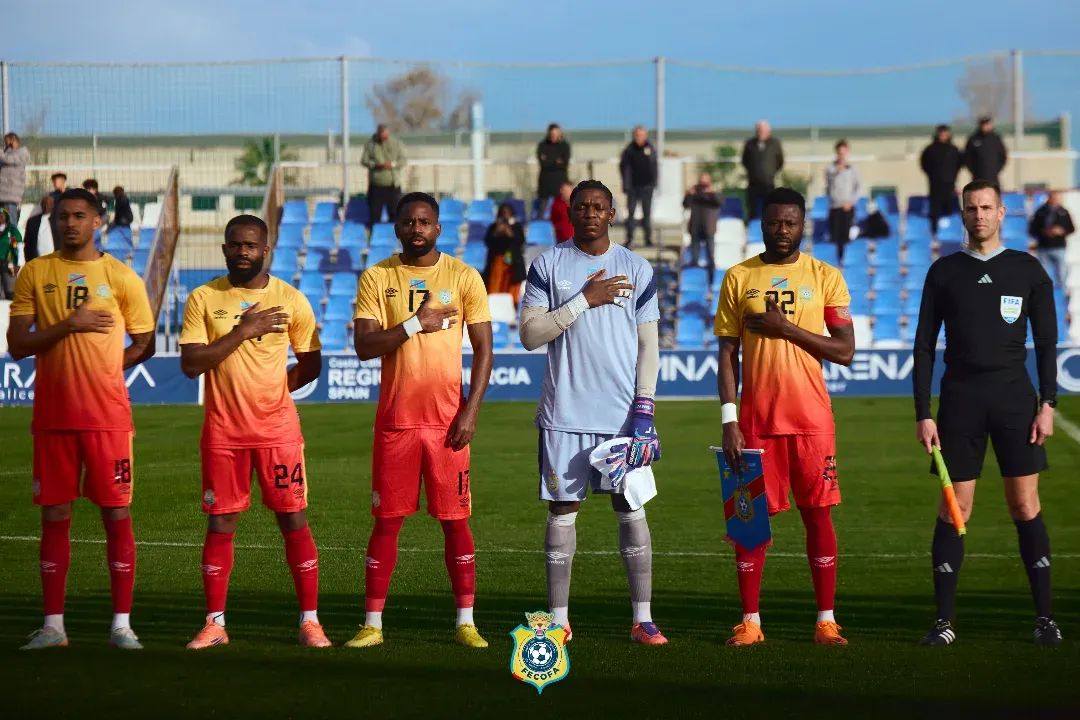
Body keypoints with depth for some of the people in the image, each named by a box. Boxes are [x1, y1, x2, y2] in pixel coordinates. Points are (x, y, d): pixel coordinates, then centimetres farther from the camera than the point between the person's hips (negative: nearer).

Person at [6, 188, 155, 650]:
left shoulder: (121, 277, 1)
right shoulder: (35, 274, 4)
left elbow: (144, 344, 8)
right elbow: (17, 345, -3)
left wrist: (101, 371, -2)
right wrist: (69, 325, -14)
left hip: (108, 416, -1)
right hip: (52, 416, 2)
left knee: (117, 514, -1)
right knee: (55, 516, 5)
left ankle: (122, 624, 4)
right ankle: (53, 625, 11)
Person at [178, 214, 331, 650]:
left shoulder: (290, 299, 1)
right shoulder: (203, 299, 1)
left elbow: (310, 366, 8)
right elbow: (190, 364, -10)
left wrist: (270, 389, -2)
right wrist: (243, 331, -16)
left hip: (277, 429, 0)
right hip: (222, 430, 1)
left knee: (294, 520, -1)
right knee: (220, 524, 4)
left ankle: (309, 620, 6)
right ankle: (215, 623, 11)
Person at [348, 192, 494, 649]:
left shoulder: (463, 277, 2)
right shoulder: (377, 278, 3)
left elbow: (483, 349, 1)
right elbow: (363, 346, -6)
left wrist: (470, 411, -7)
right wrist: (416, 324, -17)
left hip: (448, 419, 0)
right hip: (395, 420, 0)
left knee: (456, 521, 2)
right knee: (387, 521, 3)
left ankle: (466, 622, 9)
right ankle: (372, 624, 9)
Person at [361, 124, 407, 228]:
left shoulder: (397, 144, 5)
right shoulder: (370, 144, 5)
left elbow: (403, 161, 1)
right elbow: (364, 160, 2)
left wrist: (393, 164, -19)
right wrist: (376, 165, -16)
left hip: (392, 185, 0)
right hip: (376, 185, 0)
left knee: (394, 212, -1)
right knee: (375, 214, 1)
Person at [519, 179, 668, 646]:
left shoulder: (636, 269, 6)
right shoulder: (547, 266, 4)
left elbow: (648, 344, 5)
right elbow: (529, 334, -3)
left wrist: (644, 408, -5)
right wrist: (584, 300, -11)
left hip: (622, 413, 0)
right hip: (565, 413, 0)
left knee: (631, 510, 0)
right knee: (562, 510, 3)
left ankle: (643, 619, 4)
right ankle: (559, 619, 9)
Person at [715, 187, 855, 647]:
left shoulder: (825, 277, 4)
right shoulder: (739, 278, 6)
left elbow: (845, 351, -1)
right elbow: (727, 353, 4)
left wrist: (787, 328, -12)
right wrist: (729, 419, -5)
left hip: (812, 418, 0)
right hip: (756, 419, 0)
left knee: (818, 514, 1)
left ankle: (826, 621, 6)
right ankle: (750, 622, 7)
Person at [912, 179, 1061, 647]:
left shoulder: (1028, 270, 7)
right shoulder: (944, 271, 8)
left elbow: (1046, 341, 7)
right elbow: (924, 345, 7)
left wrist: (1047, 403, -2)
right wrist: (923, 414, 1)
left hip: (1015, 397, 0)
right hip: (959, 398, 0)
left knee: (1026, 506, -2)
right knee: (954, 509, -1)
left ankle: (1044, 617, 3)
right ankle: (944, 620, 4)